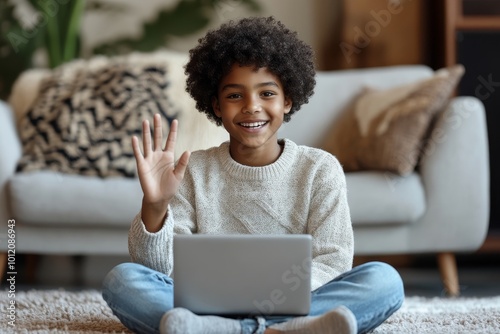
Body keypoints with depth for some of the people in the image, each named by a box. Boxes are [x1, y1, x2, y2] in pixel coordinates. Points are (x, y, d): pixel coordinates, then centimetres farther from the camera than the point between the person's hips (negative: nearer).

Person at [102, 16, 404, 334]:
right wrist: (154, 206, -20)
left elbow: (332, 262, -4)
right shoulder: (193, 170, 6)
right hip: (207, 305, 1)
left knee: (385, 279, -24)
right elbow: (157, 267, 0)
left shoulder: (320, 169, 5)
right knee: (122, 279, -23)